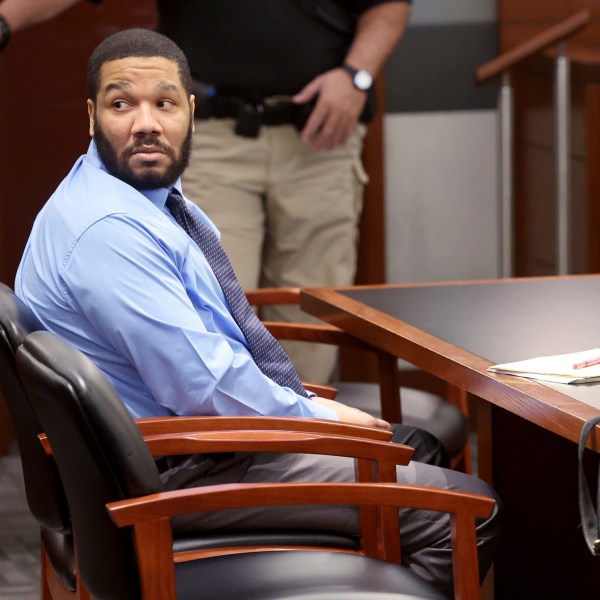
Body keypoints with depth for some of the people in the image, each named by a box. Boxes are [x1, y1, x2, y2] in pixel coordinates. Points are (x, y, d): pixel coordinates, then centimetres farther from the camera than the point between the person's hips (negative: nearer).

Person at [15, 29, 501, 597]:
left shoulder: (158, 198, 8)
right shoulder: (107, 229, -24)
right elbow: (202, 384, -26)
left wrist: (309, 404, 6)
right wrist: (319, 417, -11)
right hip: (180, 475, -11)